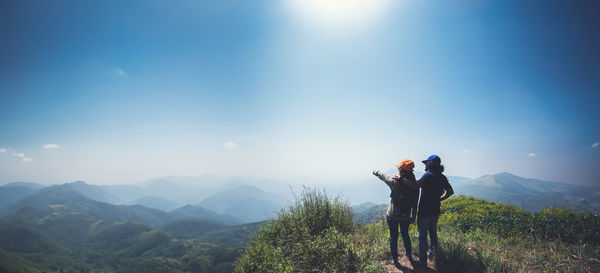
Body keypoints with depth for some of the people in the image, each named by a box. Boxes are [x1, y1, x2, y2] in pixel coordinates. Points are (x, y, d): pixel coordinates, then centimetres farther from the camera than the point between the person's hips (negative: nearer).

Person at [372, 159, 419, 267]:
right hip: (406, 216, 4)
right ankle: (409, 256, 41)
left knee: (393, 237, 13)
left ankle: (395, 260, 24)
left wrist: (376, 172, 21)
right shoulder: (414, 184, -10)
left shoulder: (395, 182, -21)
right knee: (405, 235, 25)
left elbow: (383, 177, -1)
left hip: (392, 215, -3)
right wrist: (413, 217, 10)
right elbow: (415, 202, -2)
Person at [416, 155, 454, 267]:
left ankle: (423, 261, 12)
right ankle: (432, 251, 45)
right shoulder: (442, 177, 3)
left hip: (425, 211, -7)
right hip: (436, 211, 7)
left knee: (422, 235, 4)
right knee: (433, 231, 26)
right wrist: (439, 199, 13)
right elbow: (450, 191, 11)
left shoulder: (428, 175, -20)